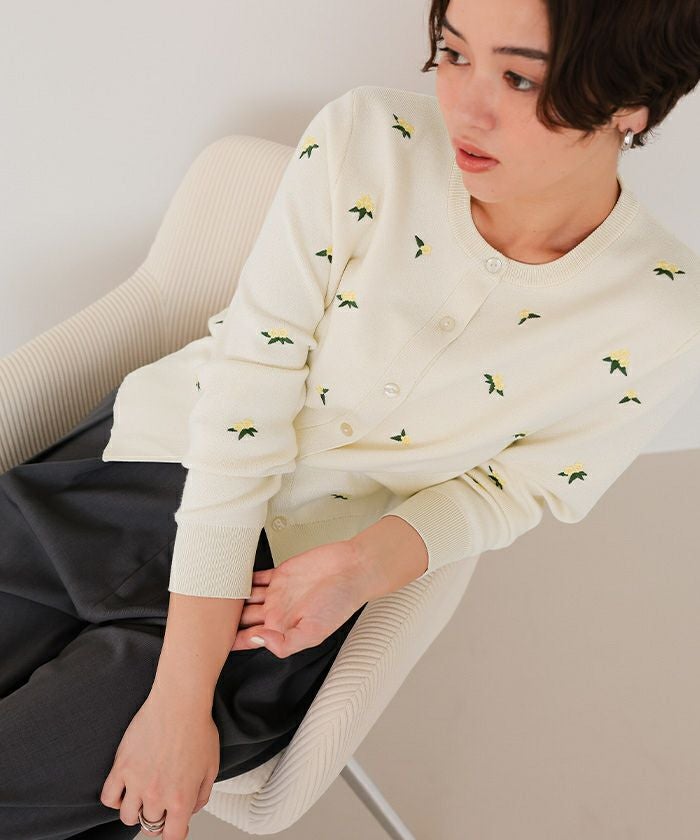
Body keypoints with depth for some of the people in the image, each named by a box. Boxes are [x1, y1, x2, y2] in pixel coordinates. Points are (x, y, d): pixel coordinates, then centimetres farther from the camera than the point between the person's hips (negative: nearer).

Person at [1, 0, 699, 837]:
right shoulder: (364, 141, -19)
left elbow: (506, 486, -3)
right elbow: (244, 408, -20)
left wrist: (369, 562, -25)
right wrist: (181, 696, -23)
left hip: (291, 560, -1)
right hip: (164, 453, 2)